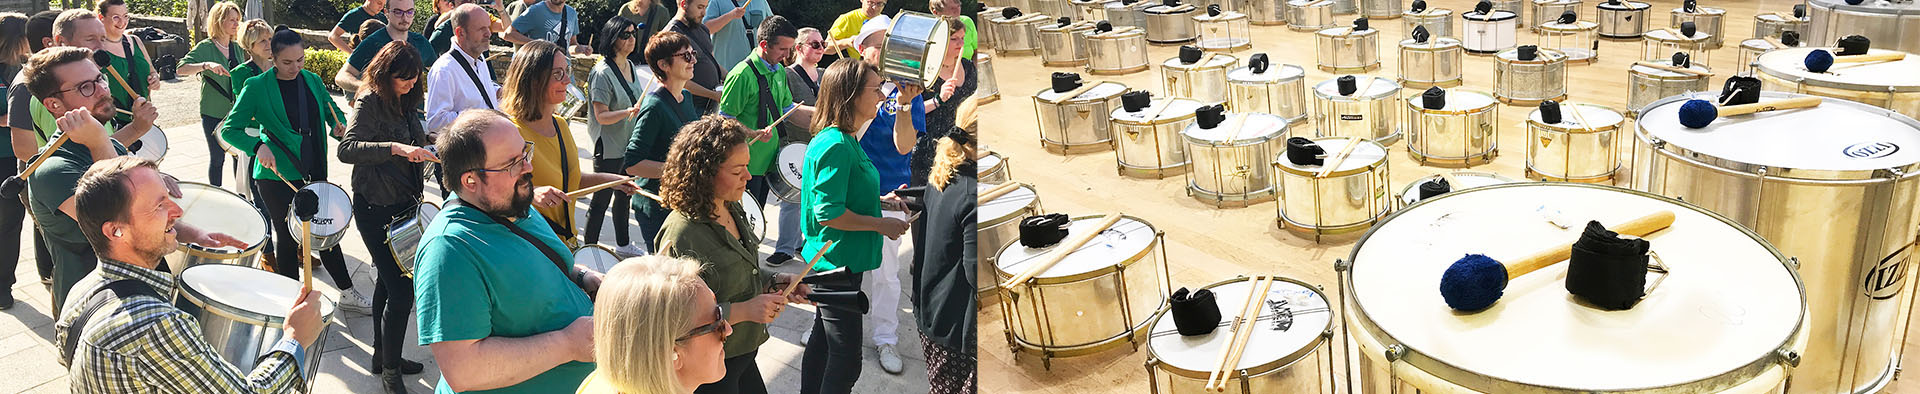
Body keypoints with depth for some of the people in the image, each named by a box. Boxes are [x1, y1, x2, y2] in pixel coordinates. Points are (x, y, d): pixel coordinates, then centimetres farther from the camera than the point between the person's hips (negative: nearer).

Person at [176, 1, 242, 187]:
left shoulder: (236, 47, 8)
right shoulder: (205, 47, -10)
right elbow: (182, 69, -22)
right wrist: (206, 65, -38)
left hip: (235, 111, 5)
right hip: (213, 113, -5)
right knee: (217, 158, 3)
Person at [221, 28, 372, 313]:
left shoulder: (312, 80, 6)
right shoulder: (257, 87, -9)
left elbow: (333, 112, 18)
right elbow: (230, 129, -10)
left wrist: (339, 127, -5)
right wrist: (258, 146, -28)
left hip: (314, 172, 5)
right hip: (277, 176, -5)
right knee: (287, 237, 6)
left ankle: (348, 294, 24)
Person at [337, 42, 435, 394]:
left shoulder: (405, 103, 9)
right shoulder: (370, 103, -16)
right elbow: (347, 149, -30)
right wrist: (394, 148, -41)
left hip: (403, 205, 9)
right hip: (376, 210, -9)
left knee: (388, 281, 20)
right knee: (401, 288, -11)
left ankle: (383, 355, 35)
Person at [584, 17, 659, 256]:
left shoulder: (632, 68, 6)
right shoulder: (602, 73, -19)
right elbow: (602, 116, -22)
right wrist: (628, 112, -35)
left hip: (630, 145, 8)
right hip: (608, 147, -8)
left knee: (625, 194, 20)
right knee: (601, 200, 1)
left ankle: (623, 244, 35)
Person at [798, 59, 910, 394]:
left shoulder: (846, 141, 10)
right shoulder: (836, 145, -22)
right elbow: (829, 213, -27)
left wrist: (883, 202, 14)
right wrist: (881, 225, -18)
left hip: (833, 261, 10)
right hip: (839, 264, -10)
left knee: (822, 340, 21)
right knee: (845, 357, -3)